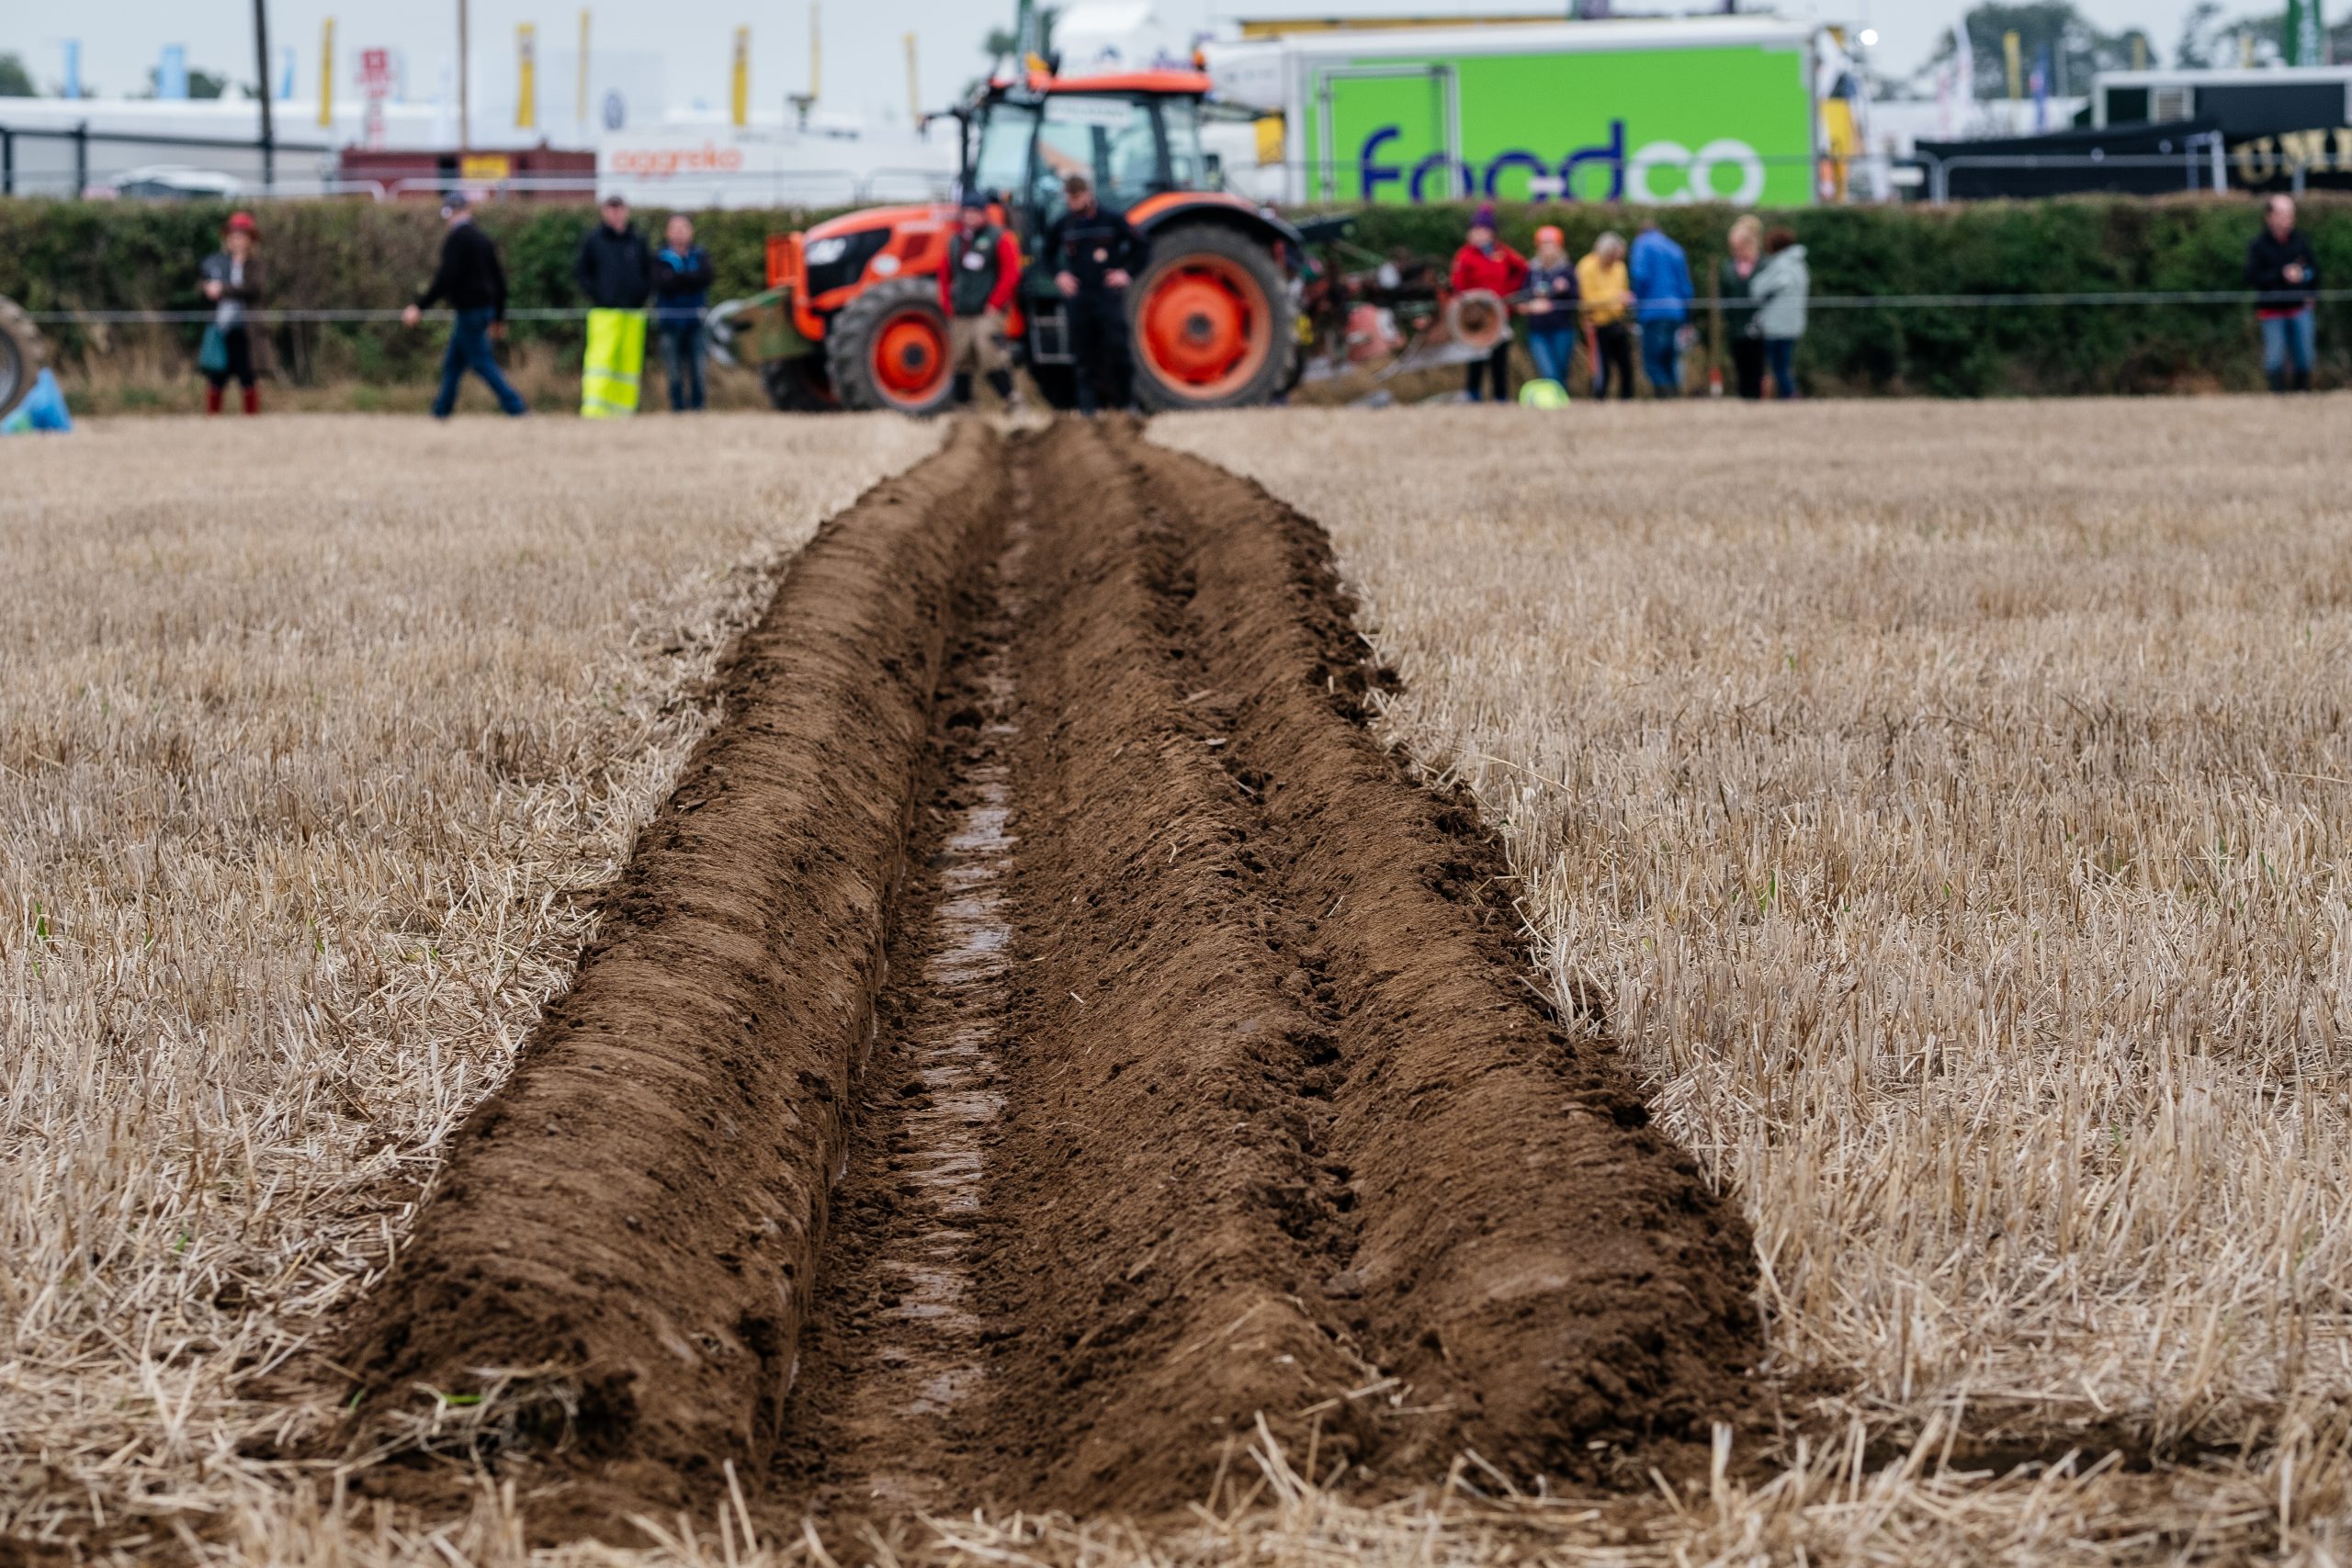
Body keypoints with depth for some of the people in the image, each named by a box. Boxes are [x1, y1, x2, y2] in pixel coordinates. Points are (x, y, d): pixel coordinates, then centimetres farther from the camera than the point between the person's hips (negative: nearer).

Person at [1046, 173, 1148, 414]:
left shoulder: (1113, 220, -1)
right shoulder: (1063, 224, 8)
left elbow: (1142, 248, 8)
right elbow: (1048, 253, 26)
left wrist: (1128, 273, -2)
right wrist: (1059, 274, 10)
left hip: (1109, 294, -3)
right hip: (1079, 298, 3)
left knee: (1116, 349, -9)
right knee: (1085, 354, 2)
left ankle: (1126, 401, 1)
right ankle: (1088, 406, 6)